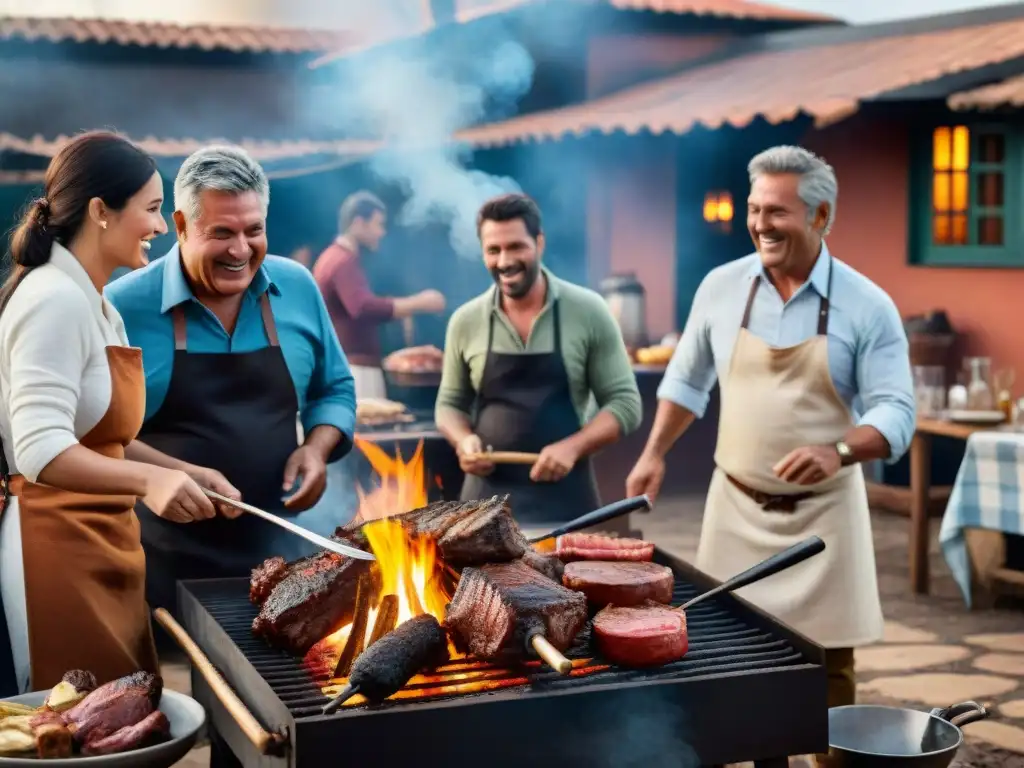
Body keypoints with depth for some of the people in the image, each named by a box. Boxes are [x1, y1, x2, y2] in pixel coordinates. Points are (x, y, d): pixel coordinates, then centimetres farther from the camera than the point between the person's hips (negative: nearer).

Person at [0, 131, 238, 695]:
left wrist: (183, 472, 8)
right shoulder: (56, 300, -16)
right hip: (53, 548, -10)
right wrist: (148, 480, -38)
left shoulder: (96, 306, 15)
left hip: (99, 547, 10)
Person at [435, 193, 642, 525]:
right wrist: (463, 441, -8)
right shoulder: (465, 321, 2)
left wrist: (572, 447, -18)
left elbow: (624, 402, -2)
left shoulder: (587, 311, -4)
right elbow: (449, 402, 14)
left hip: (564, 498, -2)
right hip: (488, 497, 2)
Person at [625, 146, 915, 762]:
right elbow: (688, 379, 12)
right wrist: (655, 453, 7)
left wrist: (839, 451, -31)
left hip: (821, 511, -2)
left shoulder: (867, 306, -10)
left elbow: (896, 411, -14)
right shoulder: (721, 287, -1)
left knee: (827, 662, 3)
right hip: (736, 505, 3)